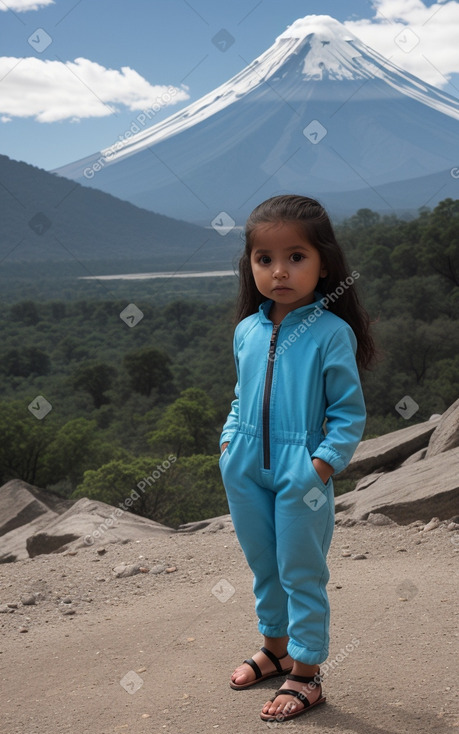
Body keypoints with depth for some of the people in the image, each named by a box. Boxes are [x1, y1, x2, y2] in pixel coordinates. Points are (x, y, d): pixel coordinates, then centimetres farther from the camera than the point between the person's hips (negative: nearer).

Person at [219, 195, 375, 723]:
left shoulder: (331, 332, -12)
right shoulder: (246, 331, 4)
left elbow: (349, 412, -10)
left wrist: (324, 463, -17)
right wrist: (229, 440, 5)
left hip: (301, 473, -5)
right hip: (246, 468, 6)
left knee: (302, 574, 6)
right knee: (263, 566, 20)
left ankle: (305, 675, 21)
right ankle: (274, 648, 40)